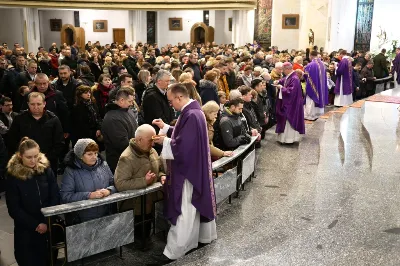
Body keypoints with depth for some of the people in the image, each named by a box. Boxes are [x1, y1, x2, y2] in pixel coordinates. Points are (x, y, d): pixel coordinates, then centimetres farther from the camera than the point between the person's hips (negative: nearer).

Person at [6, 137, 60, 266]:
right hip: (25, 229, -2)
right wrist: (35, 225, -13)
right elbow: (14, 208, -8)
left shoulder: (46, 169, -3)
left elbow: (55, 197, -1)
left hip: (49, 225, 2)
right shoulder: (13, 175, -10)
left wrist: (47, 222, -12)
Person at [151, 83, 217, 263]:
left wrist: (165, 142, -11)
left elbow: (182, 146, -26)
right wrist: (166, 127, 10)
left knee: (183, 211, -3)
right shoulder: (193, 111, 8)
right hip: (194, 166, 11)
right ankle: (205, 235, 37)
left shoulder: (191, 115, -25)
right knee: (198, 203, 22)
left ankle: (174, 251, 6)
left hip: (188, 169, -10)